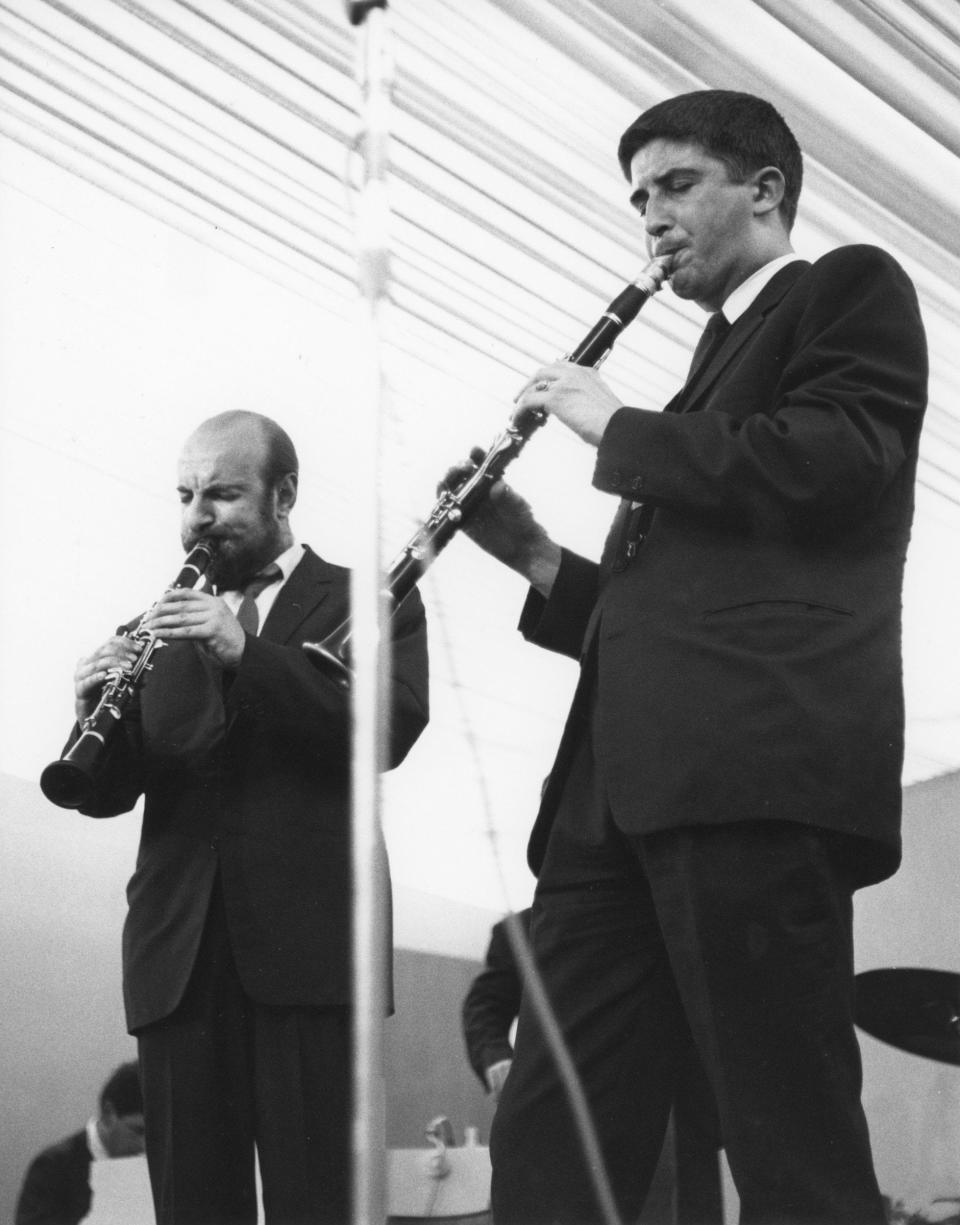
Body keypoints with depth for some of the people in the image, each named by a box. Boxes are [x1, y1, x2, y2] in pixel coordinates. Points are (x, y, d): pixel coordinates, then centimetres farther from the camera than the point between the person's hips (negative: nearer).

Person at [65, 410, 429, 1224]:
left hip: (307, 940, -3)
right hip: (178, 948, 4)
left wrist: (246, 651, -16)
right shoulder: (167, 627, 21)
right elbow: (108, 791, 13)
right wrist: (97, 711, -9)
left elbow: (394, 726, -8)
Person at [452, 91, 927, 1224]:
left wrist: (618, 428, 0)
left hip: (757, 763, -8)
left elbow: (833, 458, -10)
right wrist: (540, 563, 15)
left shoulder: (853, 289, 12)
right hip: (626, 786, 8)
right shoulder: (717, 369, 34)